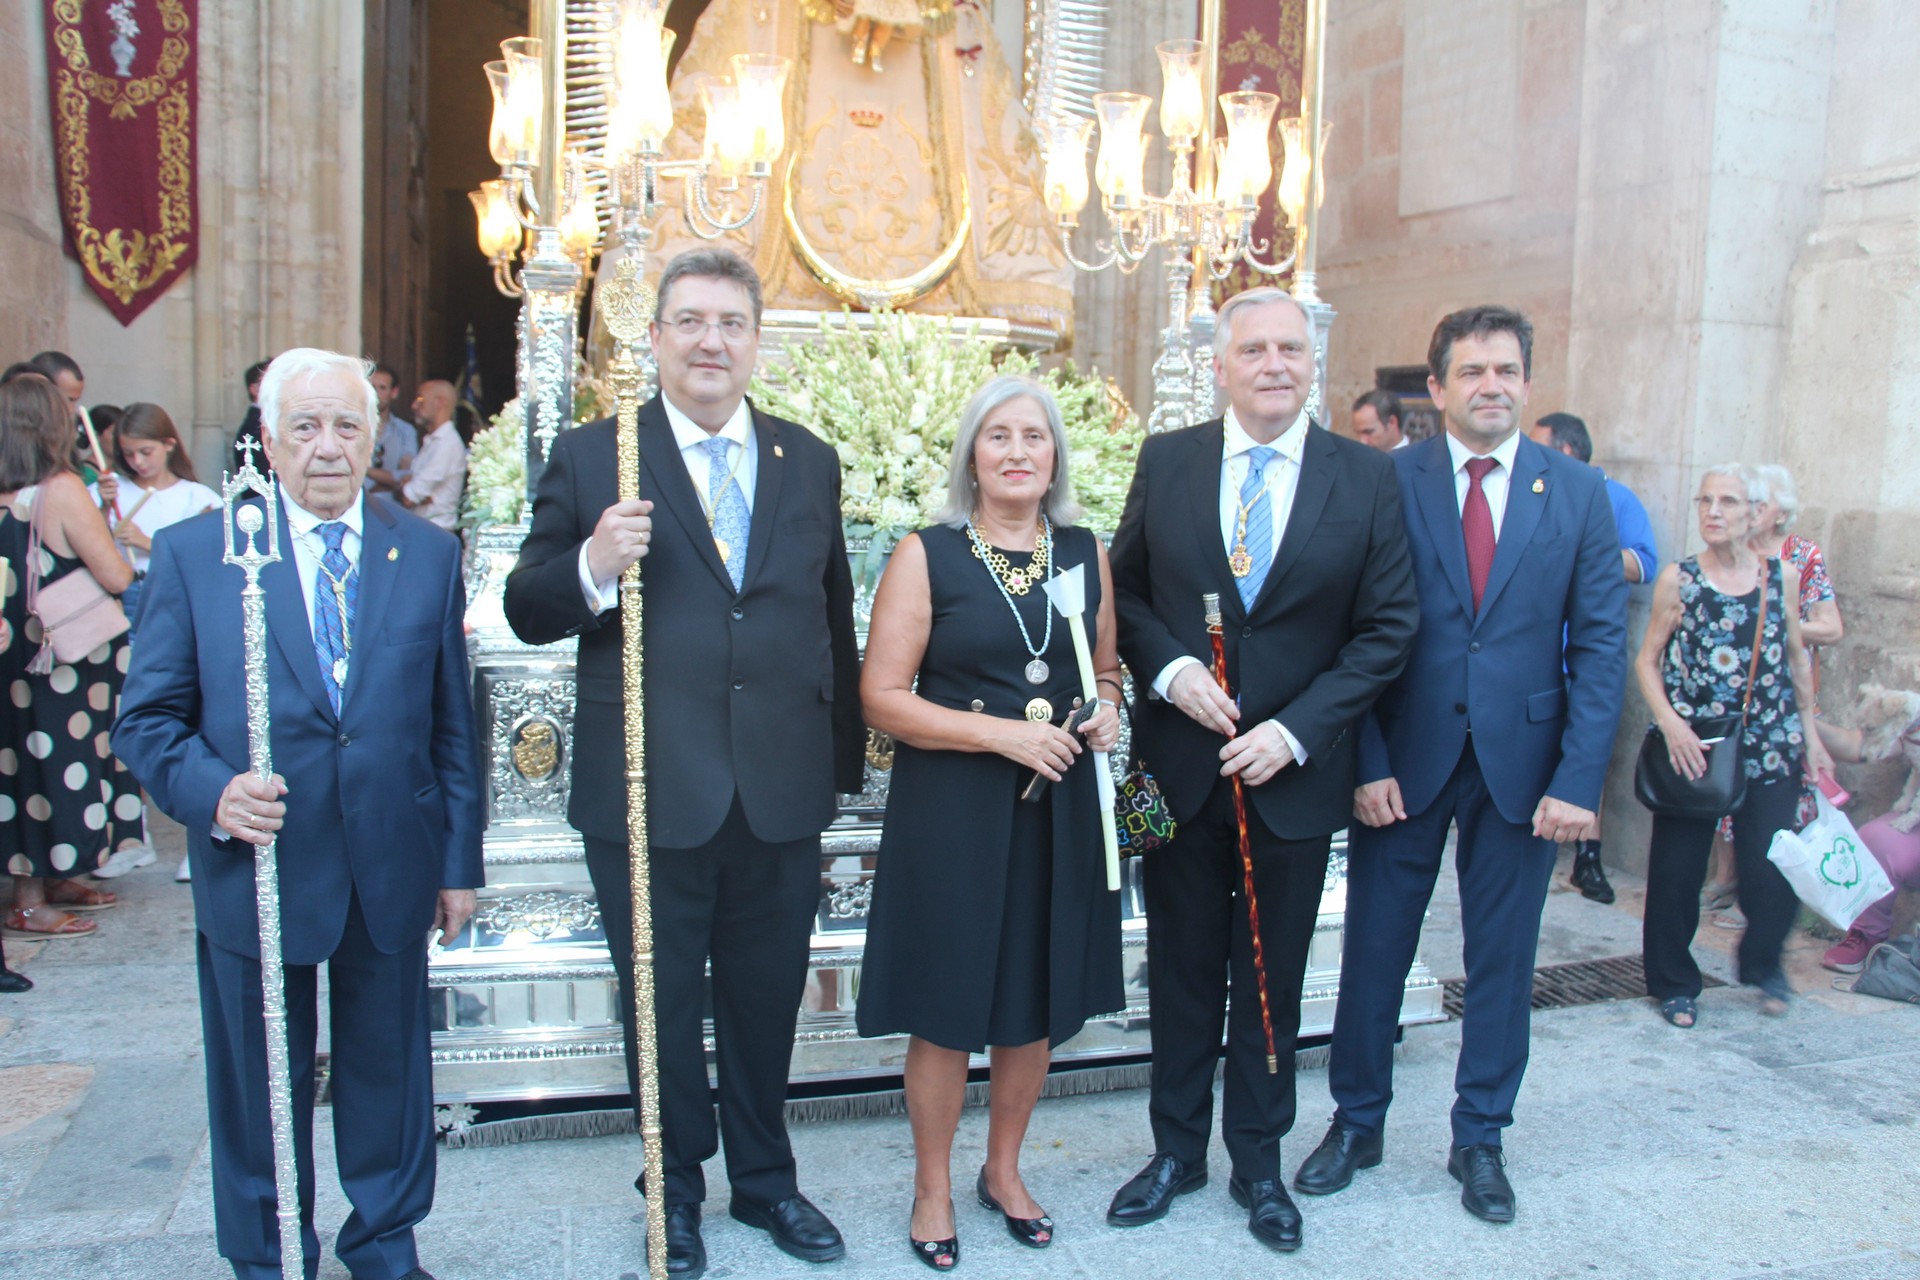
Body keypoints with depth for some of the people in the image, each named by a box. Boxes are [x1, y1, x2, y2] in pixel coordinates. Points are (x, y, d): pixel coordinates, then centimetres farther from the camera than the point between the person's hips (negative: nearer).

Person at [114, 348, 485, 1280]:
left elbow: (453, 723, 4)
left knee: (389, 1069, 16)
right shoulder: (191, 553, -2)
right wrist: (209, 793, -20)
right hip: (255, 870, -1)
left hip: (391, 870, 2)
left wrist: (460, 862, 3)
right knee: (260, 1086, 15)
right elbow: (147, 718, 0)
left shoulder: (427, 555, 3)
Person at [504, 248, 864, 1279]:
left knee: (766, 999, 18)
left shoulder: (808, 461, 7)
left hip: (782, 795, 3)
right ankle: (677, 1192, 37)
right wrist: (591, 567, -24)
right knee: (662, 1002, 15)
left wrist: (845, 755, 13)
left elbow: (832, 617, 12)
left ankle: (764, 1180, 40)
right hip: (649, 794, -2)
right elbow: (528, 613, -3)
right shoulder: (589, 457, -3)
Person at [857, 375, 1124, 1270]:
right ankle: (933, 1187, 29)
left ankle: (1003, 1170, 38)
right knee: (947, 1007, 7)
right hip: (952, 809, -4)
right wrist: (1000, 733, -19)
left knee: (1037, 1000, 15)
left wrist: (1105, 711, -4)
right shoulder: (926, 555, -6)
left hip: (1060, 806, 4)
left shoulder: (1087, 553, 6)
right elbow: (881, 695, -11)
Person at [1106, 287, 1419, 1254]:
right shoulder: (1166, 461, 0)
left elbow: (1388, 627, -3)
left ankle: (1259, 1161, 32)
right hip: (1181, 764, 1)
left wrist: (1296, 729, -13)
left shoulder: (1366, 478, -3)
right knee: (1182, 968, 13)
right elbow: (1125, 591, 6)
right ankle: (1177, 1149, 32)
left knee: (1271, 976, 13)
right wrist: (1169, 669, -13)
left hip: (1294, 772, 0)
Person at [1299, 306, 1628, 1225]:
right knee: (1374, 951, 9)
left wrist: (1578, 779, -7)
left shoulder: (1578, 493, 2)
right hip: (1404, 758, -1)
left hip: (1522, 762, 1)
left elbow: (1600, 644, 0)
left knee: (1502, 959, 12)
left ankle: (1479, 1139, 31)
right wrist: (1367, 762, -10)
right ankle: (1357, 1123, 30)